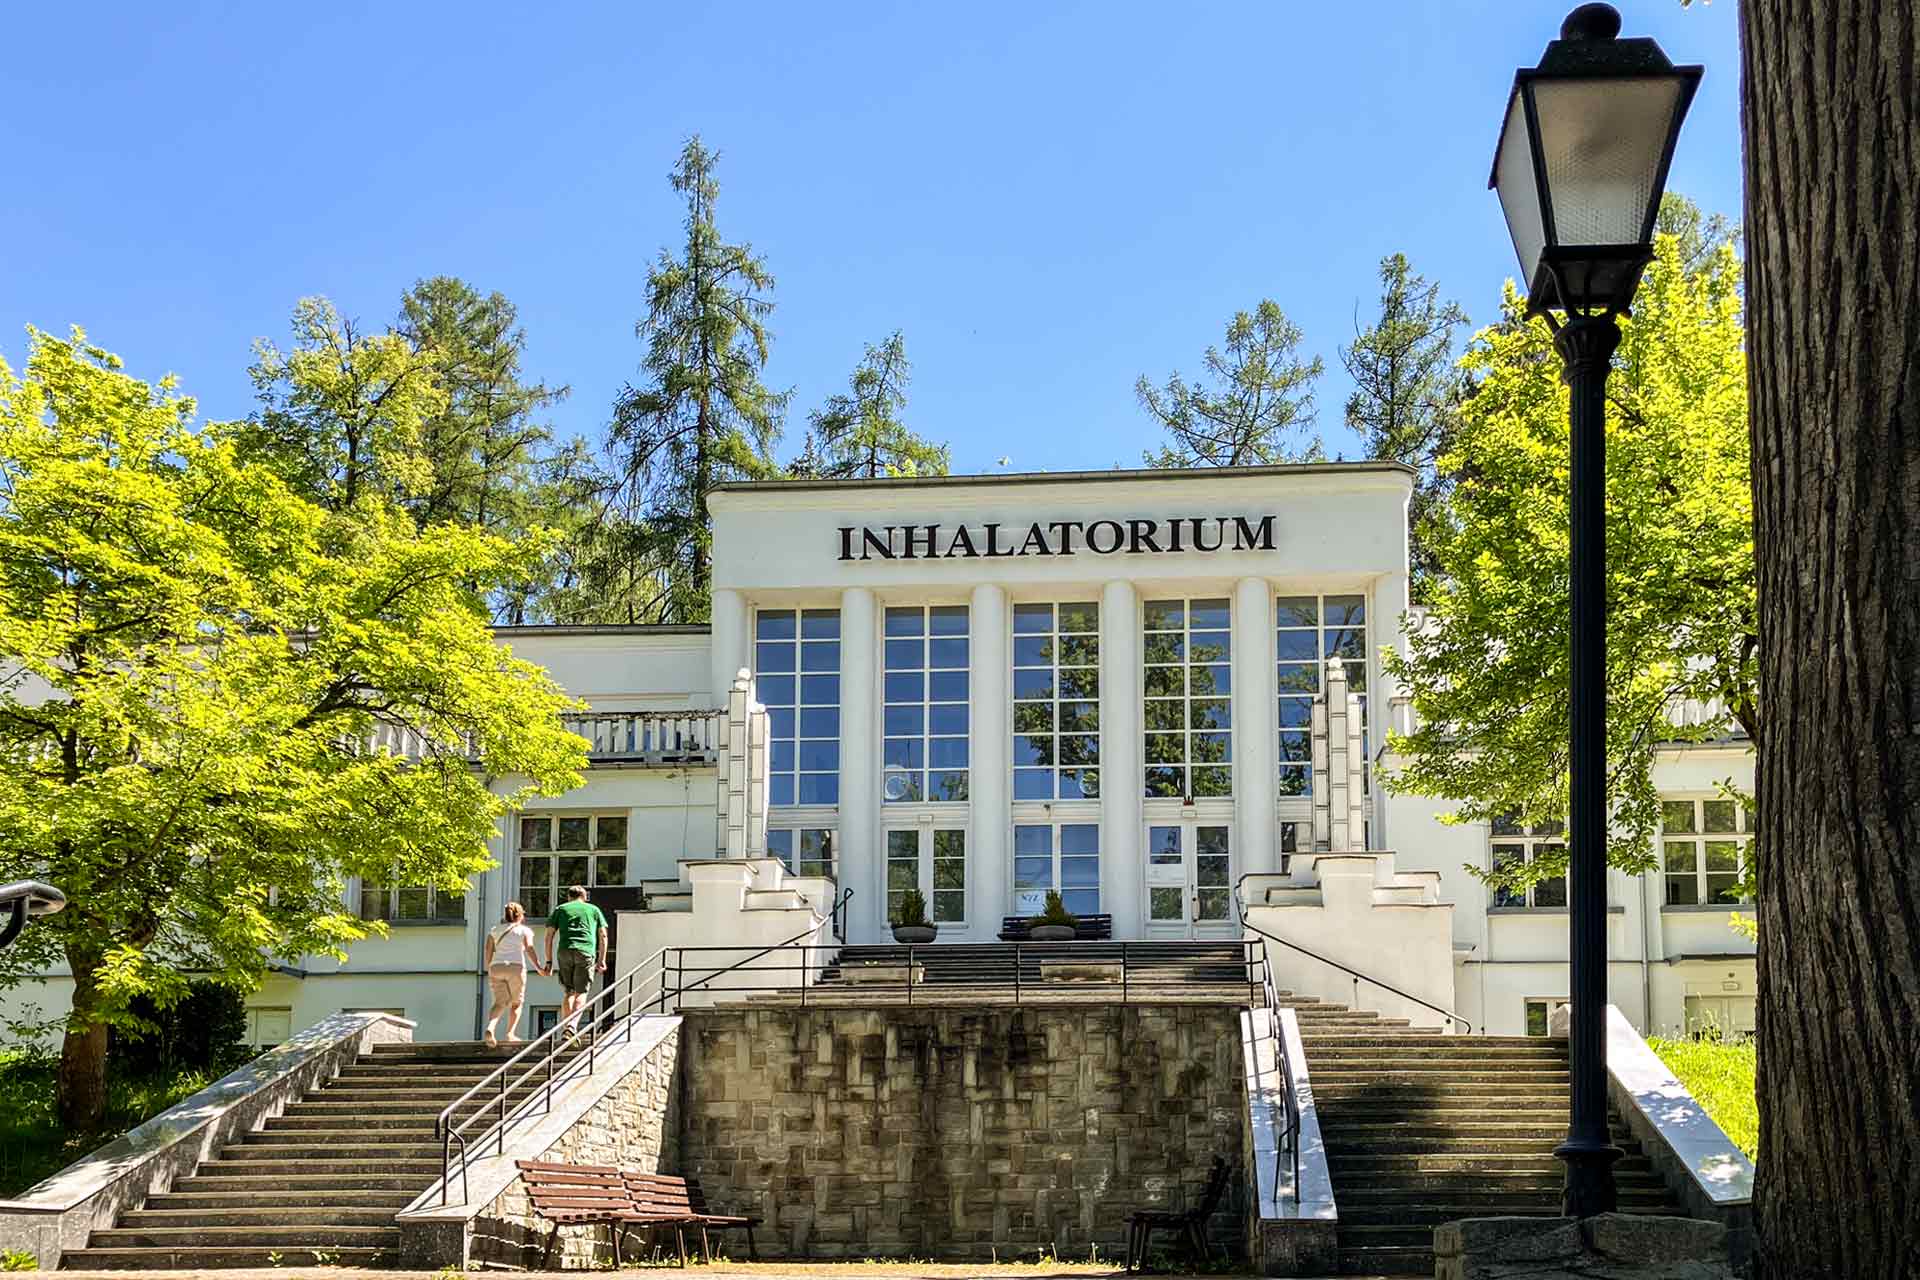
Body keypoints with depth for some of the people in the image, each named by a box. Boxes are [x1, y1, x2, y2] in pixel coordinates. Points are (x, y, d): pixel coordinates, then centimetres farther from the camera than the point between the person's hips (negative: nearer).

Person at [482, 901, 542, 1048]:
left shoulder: (495, 930, 20)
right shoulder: (524, 930, 10)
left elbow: (488, 950, 11)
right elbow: (529, 949, -5)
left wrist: (488, 969, 19)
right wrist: (538, 968, -6)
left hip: (496, 967, 3)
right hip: (516, 967, -3)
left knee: (500, 1003, 1)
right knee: (516, 1003, 12)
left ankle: (489, 1029, -25)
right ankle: (510, 1034, -2)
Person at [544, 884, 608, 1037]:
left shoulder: (560, 909, 21)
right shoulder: (593, 909, 21)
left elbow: (549, 936, 13)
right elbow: (603, 936, 15)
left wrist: (549, 961, 13)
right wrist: (602, 960, 16)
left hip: (565, 951, 1)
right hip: (586, 952, -1)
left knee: (569, 992, 12)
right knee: (581, 993, -2)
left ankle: (565, 1026, 1)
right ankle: (571, 1026, -19)